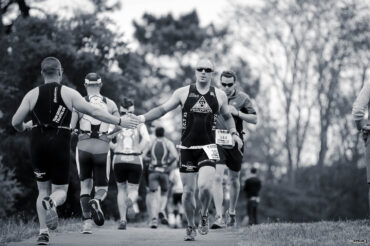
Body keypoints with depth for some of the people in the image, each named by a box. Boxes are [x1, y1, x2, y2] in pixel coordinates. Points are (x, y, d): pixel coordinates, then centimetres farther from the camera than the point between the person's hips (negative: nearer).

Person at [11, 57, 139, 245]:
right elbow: (94, 112, -3)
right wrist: (120, 122, 4)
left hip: (38, 145, 2)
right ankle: (51, 203, -28)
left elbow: (15, 122, 3)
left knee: (43, 189, 15)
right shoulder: (68, 93, 0)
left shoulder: (32, 94, 5)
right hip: (59, 146, -2)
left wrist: (24, 127, 27)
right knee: (60, 190, 9)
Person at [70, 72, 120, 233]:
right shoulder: (110, 104, 7)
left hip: (83, 146, 0)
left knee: (85, 185, 13)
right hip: (102, 147, 0)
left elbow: (70, 127, -2)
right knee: (102, 188, 11)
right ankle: (97, 201, -25)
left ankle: (86, 222, -1)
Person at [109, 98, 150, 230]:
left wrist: (115, 148, 5)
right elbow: (147, 139, -14)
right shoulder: (139, 123, 3)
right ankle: (131, 200, -27)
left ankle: (123, 219, 8)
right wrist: (138, 151, -4)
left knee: (121, 189, 16)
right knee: (133, 189, 11)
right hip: (135, 160, 0)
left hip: (119, 160, 1)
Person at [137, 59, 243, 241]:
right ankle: (191, 227, 21)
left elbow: (227, 116, 22)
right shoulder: (183, 93, 3)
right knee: (188, 191, 2)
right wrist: (142, 118, -6)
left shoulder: (220, 96, 7)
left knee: (205, 186, -20)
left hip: (208, 148, -1)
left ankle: (204, 216, 9)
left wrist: (233, 133, 6)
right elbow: (163, 109, 5)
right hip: (187, 148, 1)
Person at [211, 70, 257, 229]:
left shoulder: (242, 98, 0)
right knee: (217, 177, -15)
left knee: (234, 179, 13)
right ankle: (219, 217, -18)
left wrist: (237, 113, -14)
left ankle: (231, 212, 34)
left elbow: (254, 119, -1)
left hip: (235, 142, 1)